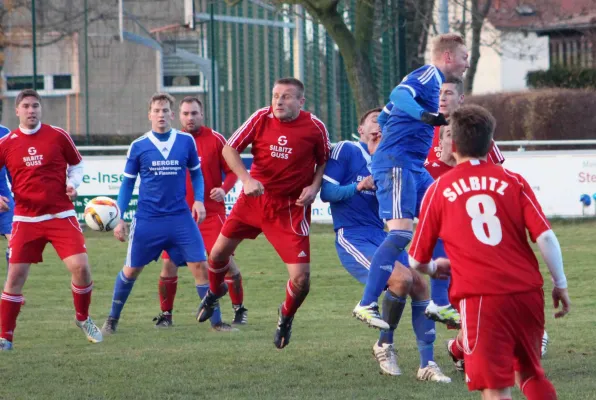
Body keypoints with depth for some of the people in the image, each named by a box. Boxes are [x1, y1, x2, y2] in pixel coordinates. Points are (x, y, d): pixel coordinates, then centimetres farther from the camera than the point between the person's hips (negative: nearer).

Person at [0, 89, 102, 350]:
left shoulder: (57, 136, 1)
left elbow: (77, 164, 14)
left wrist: (73, 184, -5)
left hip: (61, 216, 0)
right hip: (25, 219, 0)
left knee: (80, 266, -12)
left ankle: (83, 319, 15)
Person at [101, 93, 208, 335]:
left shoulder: (186, 141, 1)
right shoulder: (138, 147, -2)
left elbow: (196, 174, 13)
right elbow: (127, 183, 6)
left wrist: (199, 200, -3)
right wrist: (120, 219, 1)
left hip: (180, 217, 1)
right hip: (147, 221, 0)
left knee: (200, 265, -8)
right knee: (131, 270, 8)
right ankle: (112, 319, 25)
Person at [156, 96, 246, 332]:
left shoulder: (215, 139, -3)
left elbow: (232, 170, 0)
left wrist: (224, 189, -17)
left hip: (211, 213, -2)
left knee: (225, 260, -6)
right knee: (169, 263, -2)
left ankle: (239, 309, 13)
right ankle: (165, 314, 13)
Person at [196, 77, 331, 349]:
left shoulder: (315, 128, -12)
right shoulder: (261, 118, -10)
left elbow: (324, 161, 4)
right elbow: (230, 149, -5)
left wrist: (314, 187, -13)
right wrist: (246, 180, -19)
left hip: (291, 209, -2)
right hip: (254, 198, 2)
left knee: (301, 278, -12)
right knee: (218, 253, 12)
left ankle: (286, 317, 23)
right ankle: (214, 293, 48)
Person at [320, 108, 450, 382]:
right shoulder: (346, 151, -2)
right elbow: (326, 192, -8)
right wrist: (359, 186, -22)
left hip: (381, 236, 7)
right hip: (352, 237, -7)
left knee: (420, 285, -8)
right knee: (401, 279, -25)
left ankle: (427, 364, -1)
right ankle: (384, 345, -4)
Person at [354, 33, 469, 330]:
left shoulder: (432, 79, 22)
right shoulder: (430, 75, -7)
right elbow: (399, 94, -26)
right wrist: (426, 115, -42)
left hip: (414, 167, 11)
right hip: (396, 163, -11)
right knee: (402, 231, -19)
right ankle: (366, 304, -22)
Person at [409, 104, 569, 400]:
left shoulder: (439, 190, 4)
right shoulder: (513, 182, 6)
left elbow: (417, 261, 10)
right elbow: (545, 237, -3)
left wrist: (435, 268, 32)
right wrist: (560, 284, 7)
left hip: (480, 297, -3)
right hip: (527, 293, 3)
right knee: (531, 374, 22)